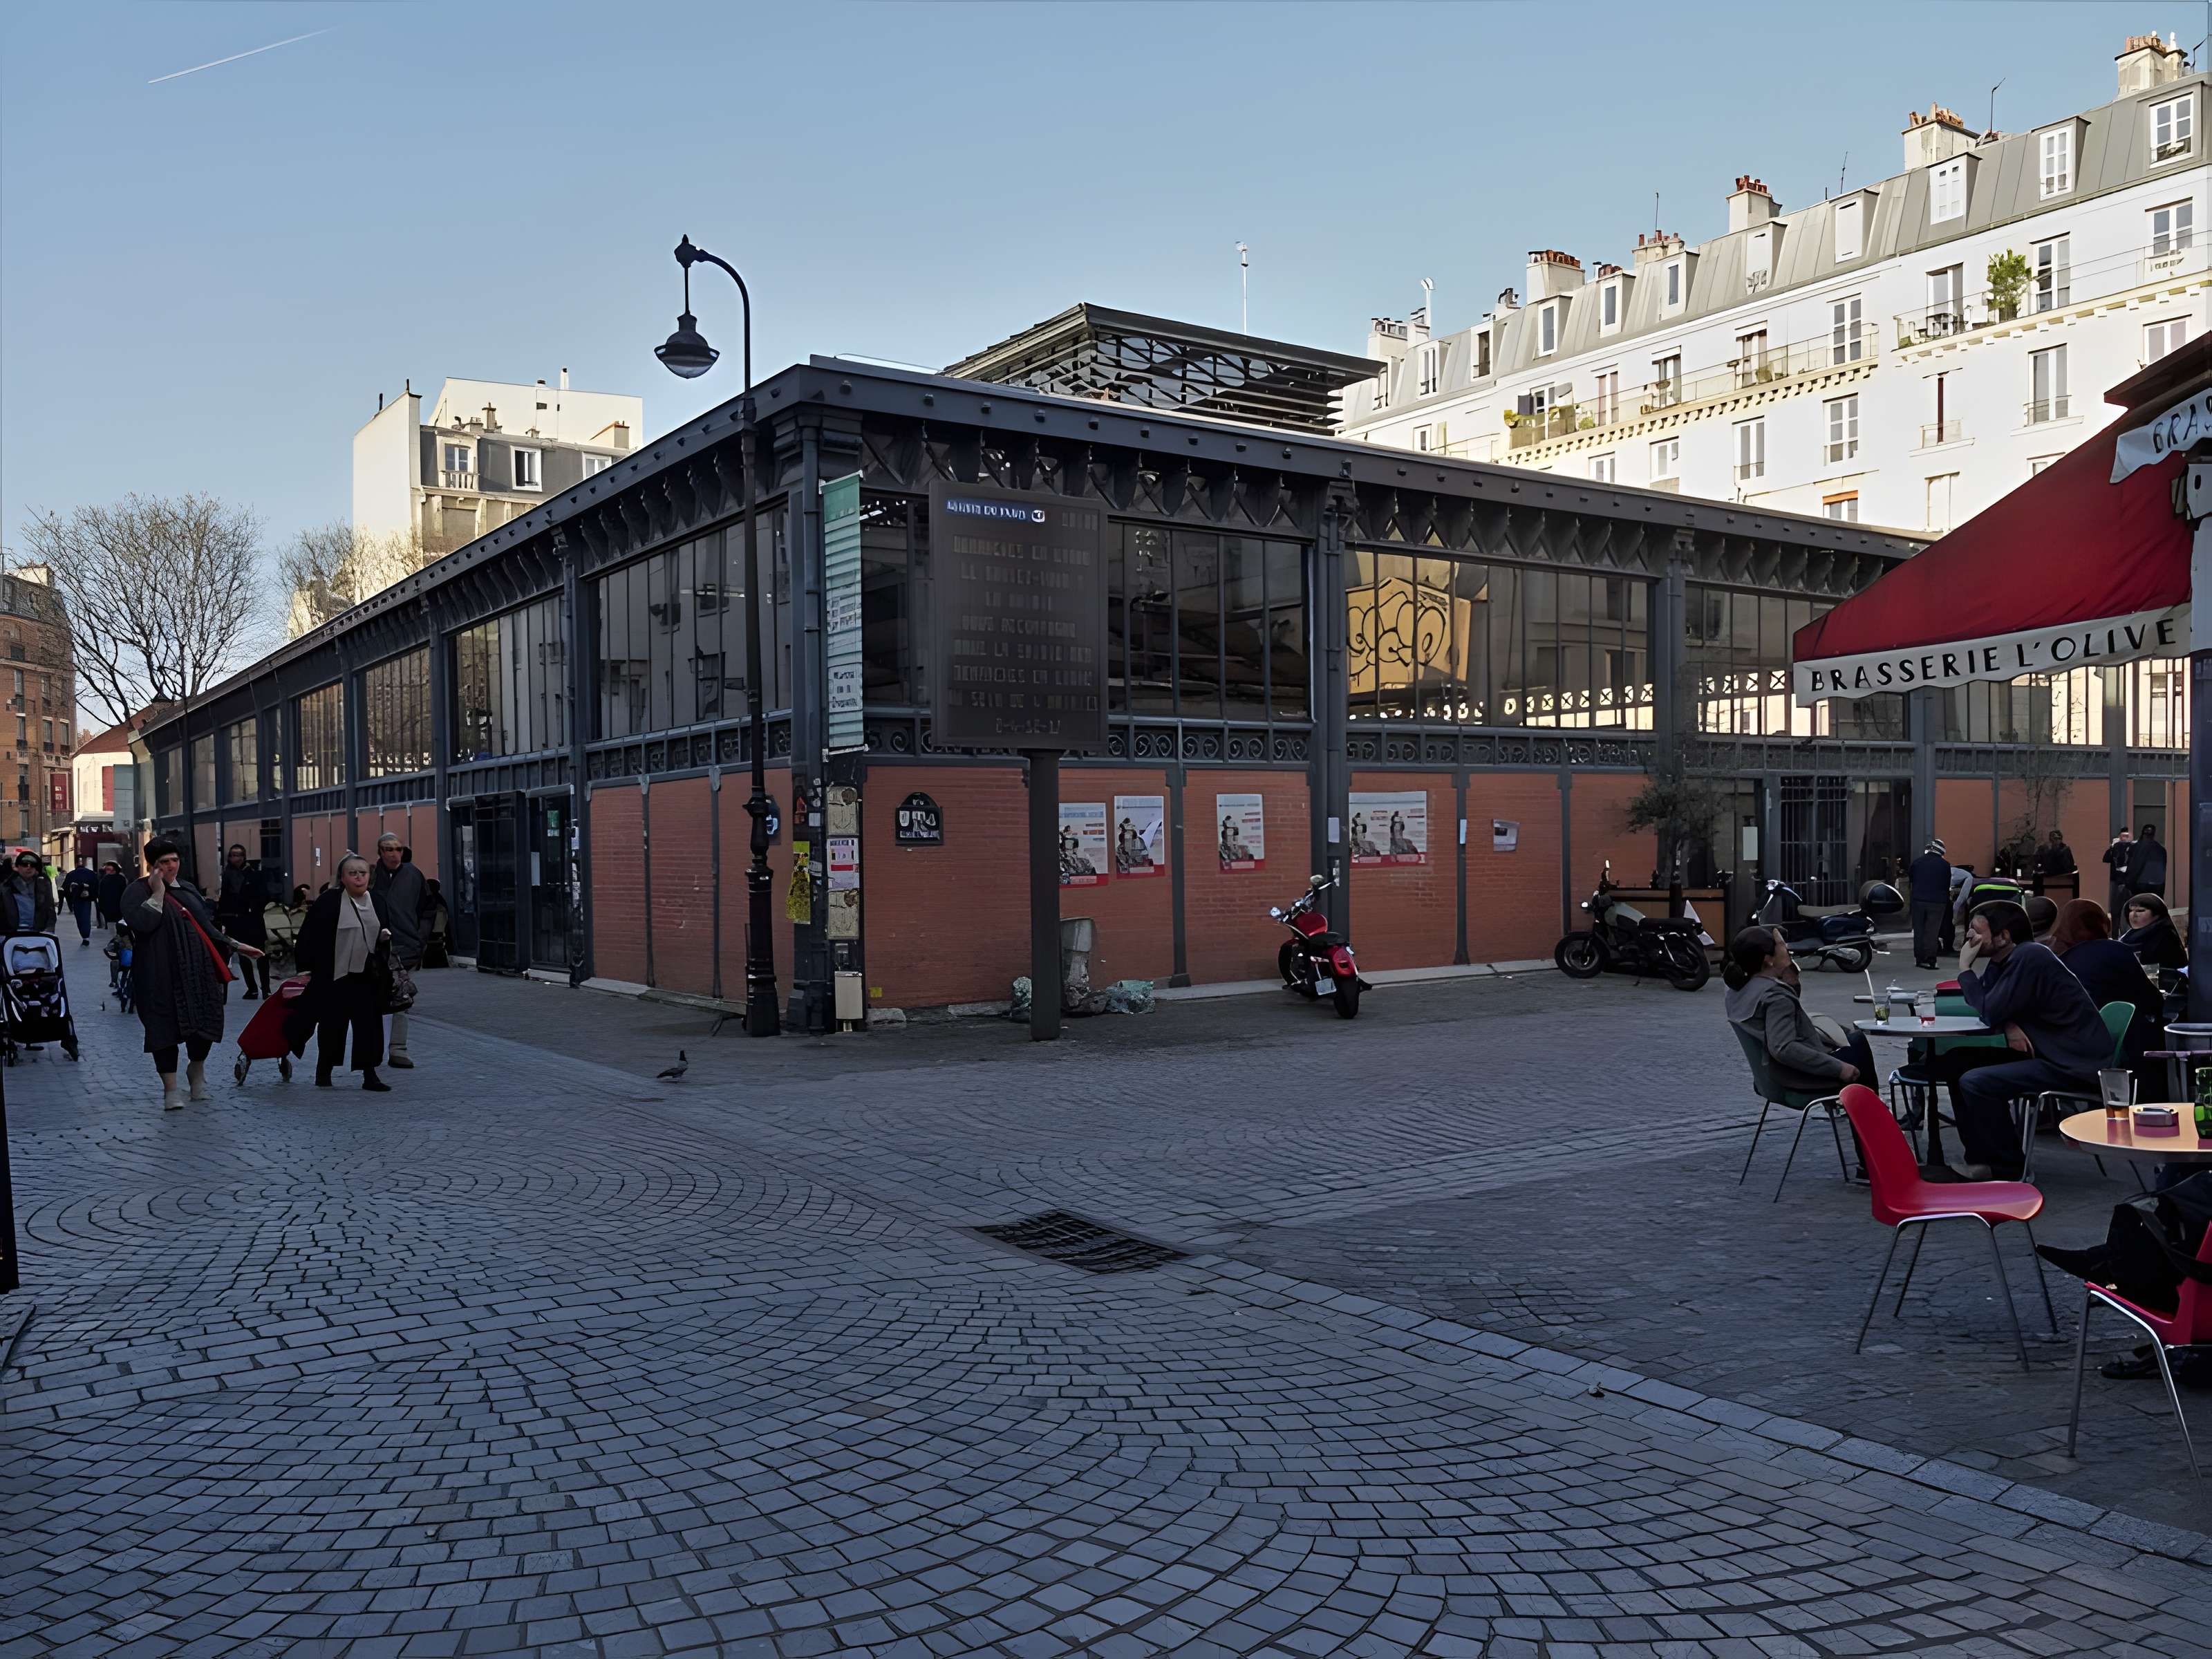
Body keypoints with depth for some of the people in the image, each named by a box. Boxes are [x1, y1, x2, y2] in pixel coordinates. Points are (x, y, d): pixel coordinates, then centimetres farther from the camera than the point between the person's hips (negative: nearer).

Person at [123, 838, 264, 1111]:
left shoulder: (187, 889, 17)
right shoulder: (138, 891, -1)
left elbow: (206, 925, 23)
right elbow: (141, 923, -19)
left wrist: (234, 946, 21)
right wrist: (157, 893, -14)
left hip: (197, 970, 5)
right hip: (161, 974, -5)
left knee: (205, 1021, 2)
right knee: (165, 1027, -3)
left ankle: (197, 1069, 30)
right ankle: (170, 1089, 7)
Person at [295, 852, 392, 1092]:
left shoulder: (378, 901, 8)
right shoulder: (328, 902, -8)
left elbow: (387, 931, 21)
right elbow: (309, 936, -7)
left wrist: (385, 936, -2)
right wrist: (306, 969, -10)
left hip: (367, 976, 4)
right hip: (334, 975, -4)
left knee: (369, 1025, 1)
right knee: (332, 1025, 6)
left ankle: (369, 1075, 5)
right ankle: (323, 1071, 23)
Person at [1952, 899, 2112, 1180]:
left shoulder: (2029, 958, -19)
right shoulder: (2004, 960, 11)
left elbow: (1989, 1012, -19)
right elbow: (1993, 1009, 12)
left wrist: (1965, 968, -7)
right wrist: (2010, 1026, -11)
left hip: (2077, 1066, -10)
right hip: (2053, 1054, 10)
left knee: (1975, 1083, -20)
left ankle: (2006, 1169, -7)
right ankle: (1983, 1158, 13)